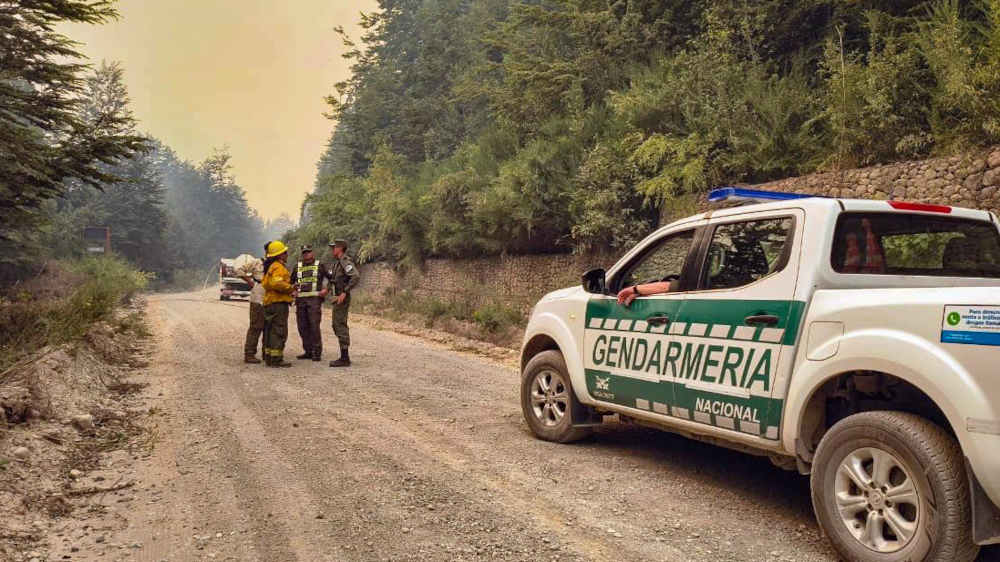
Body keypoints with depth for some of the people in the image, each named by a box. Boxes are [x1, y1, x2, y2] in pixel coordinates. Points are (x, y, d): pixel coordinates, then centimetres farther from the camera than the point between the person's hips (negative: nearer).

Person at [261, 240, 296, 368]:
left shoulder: (270, 267, 20)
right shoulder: (278, 267, -13)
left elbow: (264, 283, 23)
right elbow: (277, 283, -28)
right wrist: (290, 288, -14)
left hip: (269, 302, 11)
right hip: (278, 302, -11)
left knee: (271, 331, 15)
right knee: (279, 331, -9)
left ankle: (269, 357, 20)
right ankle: (276, 359, -9)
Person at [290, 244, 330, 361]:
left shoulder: (319, 266, 7)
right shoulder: (297, 267, 17)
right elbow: (291, 281, 22)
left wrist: (326, 289, -5)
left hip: (314, 299, -4)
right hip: (300, 300, 4)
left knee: (314, 326, -11)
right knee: (303, 327, 4)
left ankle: (317, 352, -7)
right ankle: (308, 351, 13)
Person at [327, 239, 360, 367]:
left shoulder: (345, 261, -14)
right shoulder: (337, 262, 17)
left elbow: (356, 277, -27)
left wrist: (344, 292, -27)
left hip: (342, 298, -10)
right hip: (337, 298, 10)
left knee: (341, 326, -9)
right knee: (337, 326, 14)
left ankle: (345, 358, -8)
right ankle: (344, 356, 19)